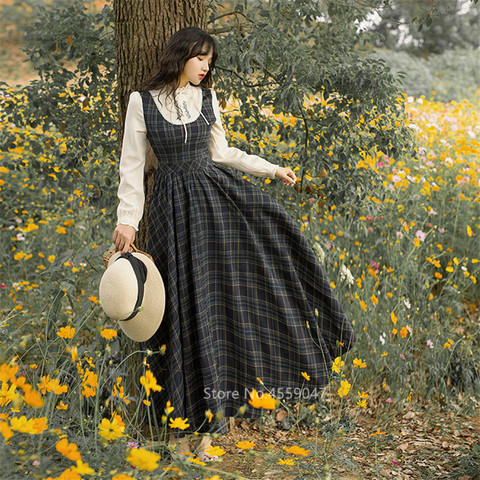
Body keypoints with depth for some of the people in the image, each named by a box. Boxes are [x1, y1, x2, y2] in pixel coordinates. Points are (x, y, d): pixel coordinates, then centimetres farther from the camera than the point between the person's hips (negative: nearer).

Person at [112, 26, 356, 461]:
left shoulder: (207, 98, 8)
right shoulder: (142, 101, -2)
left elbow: (221, 153, 14)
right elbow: (132, 165, -1)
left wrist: (272, 170, 10)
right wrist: (128, 220, -7)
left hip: (217, 193, 4)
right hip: (175, 207, -4)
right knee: (186, 299, -1)